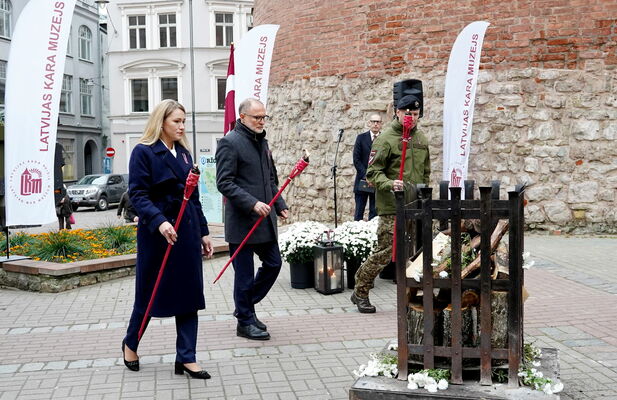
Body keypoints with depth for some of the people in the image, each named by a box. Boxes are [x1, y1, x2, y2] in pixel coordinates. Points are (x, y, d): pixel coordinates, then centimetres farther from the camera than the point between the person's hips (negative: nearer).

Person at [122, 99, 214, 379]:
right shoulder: (143, 152, -6)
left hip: (187, 231, 6)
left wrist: (203, 232, 14)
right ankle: (130, 344, 32)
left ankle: (186, 357, 11)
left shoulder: (183, 153, 13)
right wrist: (159, 222, -28)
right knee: (149, 293, 8)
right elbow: (137, 194, -14)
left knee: (189, 293, 4)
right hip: (156, 232, -6)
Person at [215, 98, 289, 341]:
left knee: (273, 264, 12)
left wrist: (280, 206, 15)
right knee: (245, 274, 2)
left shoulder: (262, 142, 16)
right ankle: (245, 322, 16)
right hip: (242, 221, -8)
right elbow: (224, 183, -18)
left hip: (265, 220, 8)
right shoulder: (230, 143, -11)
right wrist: (252, 204, -24)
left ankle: (246, 307, 29)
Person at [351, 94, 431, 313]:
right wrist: (390, 184, -26)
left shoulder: (421, 139, 16)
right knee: (386, 251, -6)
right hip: (392, 207, -7)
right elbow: (373, 172, -10)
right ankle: (360, 292, 9)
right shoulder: (386, 139, -7)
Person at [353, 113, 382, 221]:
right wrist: (365, 175, -10)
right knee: (359, 212, 2)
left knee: (374, 212, 2)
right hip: (362, 181, 0)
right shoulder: (361, 138, 5)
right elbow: (356, 159, 0)